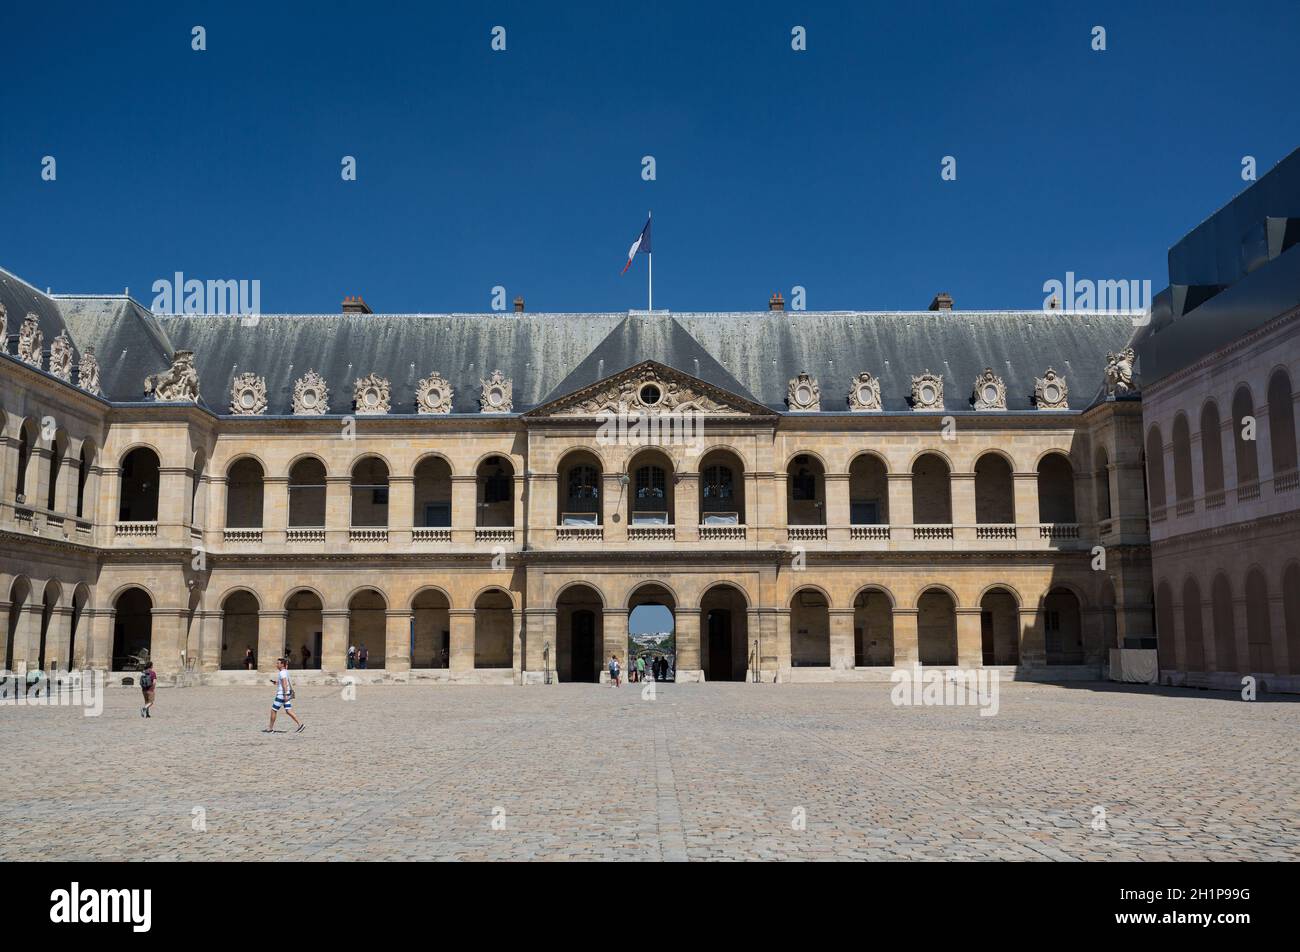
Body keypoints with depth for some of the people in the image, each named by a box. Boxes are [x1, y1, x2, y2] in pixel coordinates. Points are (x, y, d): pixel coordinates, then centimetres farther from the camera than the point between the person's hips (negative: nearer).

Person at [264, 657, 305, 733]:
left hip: (282, 694, -9)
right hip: (286, 694, 9)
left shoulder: (282, 673, -15)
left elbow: (285, 684, -23)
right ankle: (300, 724, -4)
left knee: (273, 710, 3)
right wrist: (276, 682, 16)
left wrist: (285, 695, -27)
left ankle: (270, 728, 12)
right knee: (288, 711, 4)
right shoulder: (285, 671, 14)